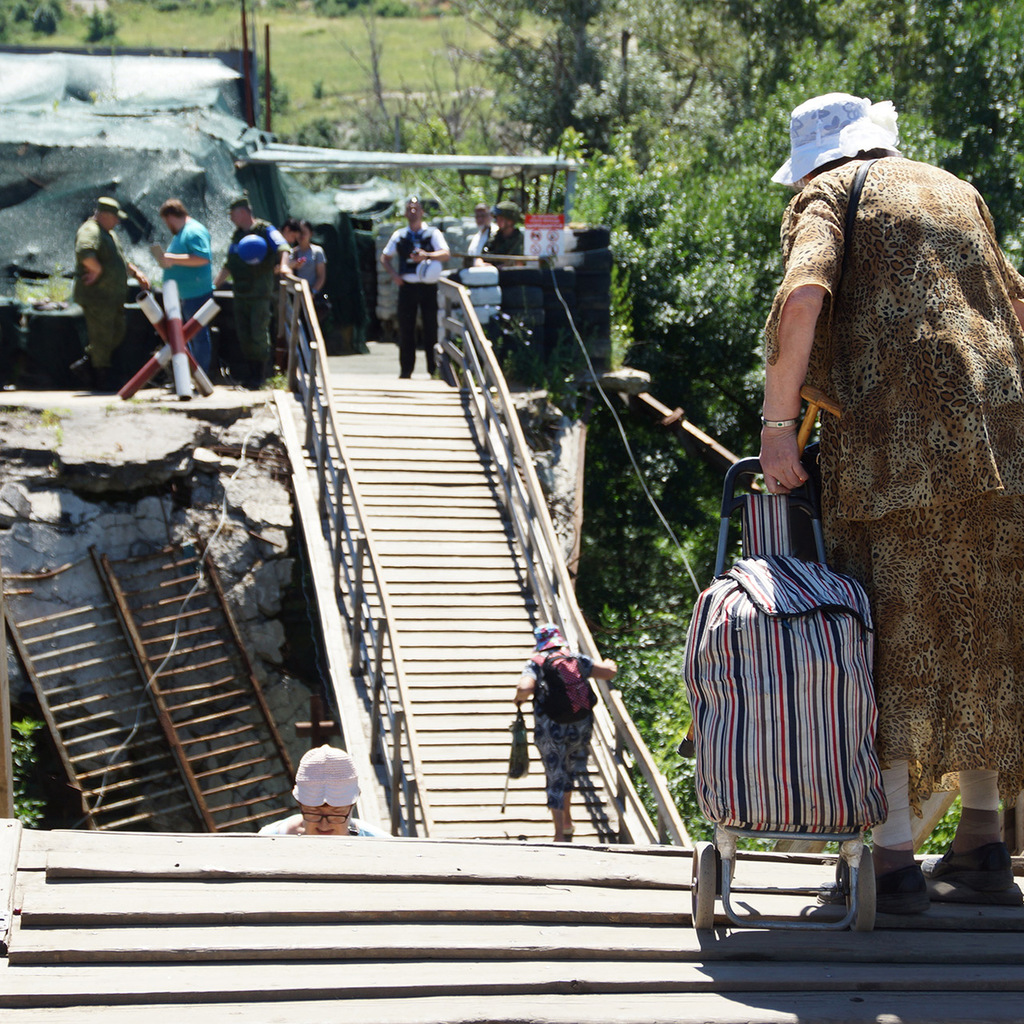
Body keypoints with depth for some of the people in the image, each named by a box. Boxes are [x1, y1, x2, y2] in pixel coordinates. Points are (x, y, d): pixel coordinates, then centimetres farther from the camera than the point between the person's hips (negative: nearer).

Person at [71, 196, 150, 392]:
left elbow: (120, 260, 33)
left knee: (117, 335, 14)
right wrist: (97, 269, -23)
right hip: (96, 296, -10)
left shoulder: (108, 233, 20)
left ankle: (85, 365, 20)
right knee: (102, 338, -3)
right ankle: (104, 379, 5)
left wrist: (136, 273, 22)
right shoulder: (90, 231, -15)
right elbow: (84, 252, -36)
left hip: (113, 296, 10)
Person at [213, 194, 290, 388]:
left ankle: (260, 372, 2)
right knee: (243, 334, 5)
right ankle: (251, 368, 15)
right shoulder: (237, 235, 17)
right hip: (240, 293, 7)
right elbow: (228, 265, 24)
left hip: (260, 294, -7)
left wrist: (283, 265, -40)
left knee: (259, 334, -8)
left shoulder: (265, 230, -4)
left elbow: (282, 247, -20)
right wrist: (215, 285, 20)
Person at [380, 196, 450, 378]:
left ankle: (434, 369, 3)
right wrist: (393, 273, 2)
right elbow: (385, 257, 20)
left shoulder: (432, 233, 3)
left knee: (431, 328, -3)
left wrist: (427, 255, -27)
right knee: (406, 330, 2)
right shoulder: (399, 235, 12)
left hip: (428, 286, -2)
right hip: (407, 286, 2)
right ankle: (406, 369, 8)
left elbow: (445, 254, -10)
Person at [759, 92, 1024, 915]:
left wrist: (777, 424, -11)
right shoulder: (958, 193, 24)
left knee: (889, 641, -3)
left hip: (896, 441, -5)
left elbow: (802, 297, -12)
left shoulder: (829, 197, 7)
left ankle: (892, 856, -6)